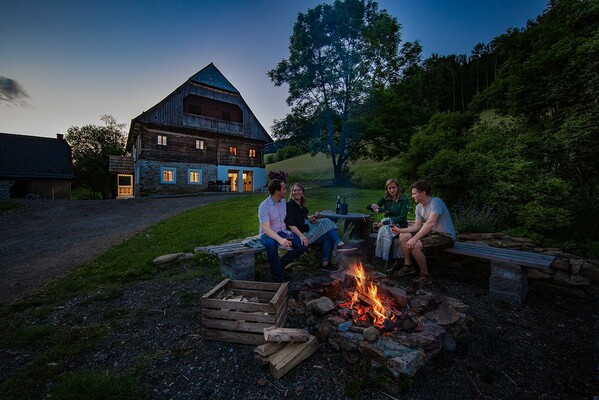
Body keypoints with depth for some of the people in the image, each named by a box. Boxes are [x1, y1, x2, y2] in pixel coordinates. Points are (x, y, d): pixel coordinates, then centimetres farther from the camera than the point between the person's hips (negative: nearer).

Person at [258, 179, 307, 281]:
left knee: (303, 244, -13)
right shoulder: (264, 206, -18)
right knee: (271, 244, -40)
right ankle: (278, 276, -20)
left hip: (282, 232, 6)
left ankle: (281, 263, 4)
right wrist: (280, 239, -44)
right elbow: (266, 229, -27)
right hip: (268, 235, -6)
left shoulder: (283, 202, 4)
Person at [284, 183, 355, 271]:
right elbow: (290, 223, -16)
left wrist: (310, 220, 5)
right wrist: (301, 235, -28)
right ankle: (340, 244, -14)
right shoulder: (290, 205, -6)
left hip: (308, 229, 8)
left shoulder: (301, 206, 19)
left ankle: (325, 263, -12)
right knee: (326, 222, -17)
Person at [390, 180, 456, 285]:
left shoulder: (436, 202, -22)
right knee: (403, 236, 4)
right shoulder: (419, 207, 5)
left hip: (446, 236, -9)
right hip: (432, 233, 9)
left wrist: (414, 239, -35)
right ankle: (408, 266, 14)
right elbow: (417, 226, 9)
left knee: (414, 246, -28)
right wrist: (400, 230, 0)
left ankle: (425, 276, -9)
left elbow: (430, 223, -33)